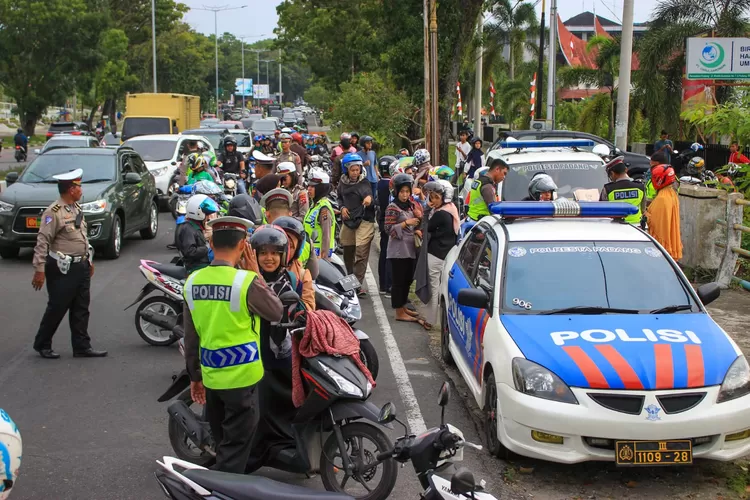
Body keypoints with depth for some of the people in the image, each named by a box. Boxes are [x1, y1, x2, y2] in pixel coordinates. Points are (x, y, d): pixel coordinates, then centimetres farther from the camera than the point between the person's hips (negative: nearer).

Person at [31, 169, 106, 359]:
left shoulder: (76, 208, 12)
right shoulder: (54, 212, -16)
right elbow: (42, 242, -19)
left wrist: (89, 259, 23)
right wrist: (39, 270, -21)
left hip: (81, 266, 8)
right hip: (62, 269, -8)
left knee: (81, 309, 9)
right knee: (57, 308, 1)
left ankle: (82, 347, 15)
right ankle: (42, 345, 18)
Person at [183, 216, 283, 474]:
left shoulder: (192, 282, -1)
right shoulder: (247, 281, -19)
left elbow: (190, 337, 6)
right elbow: (276, 312, -3)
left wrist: (194, 375, 15)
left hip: (210, 376, 6)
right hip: (241, 377, -6)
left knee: (221, 442, 22)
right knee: (235, 448, 5)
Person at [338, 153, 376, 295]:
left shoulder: (364, 182, -6)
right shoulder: (343, 182, 7)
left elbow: (367, 193, -21)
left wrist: (369, 198, -44)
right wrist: (342, 207, 2)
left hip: (364, 221, -5)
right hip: (348, 220, 5)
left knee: (361, 254, -13)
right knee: (348, 253, 16)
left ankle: (359, 284, -11)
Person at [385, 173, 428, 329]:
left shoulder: (411, 206, 13)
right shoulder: (392, 208, -11)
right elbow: (389, 229, -15)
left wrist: (417, 231, 4)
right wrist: (406, 223, -22)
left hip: (411, 249, 8)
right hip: (398, 250, -8)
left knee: (408, 279, 14)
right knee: (398, 281, -4)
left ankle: (403, 307, 26)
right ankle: (399, 313, 0)